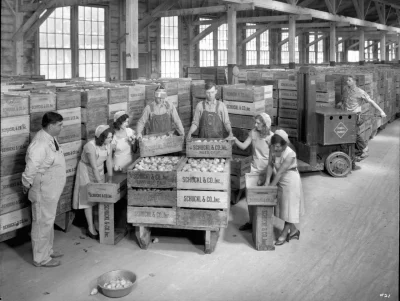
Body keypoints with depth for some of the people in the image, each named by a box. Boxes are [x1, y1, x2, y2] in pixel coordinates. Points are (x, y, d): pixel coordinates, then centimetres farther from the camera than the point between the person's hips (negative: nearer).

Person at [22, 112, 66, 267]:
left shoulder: (50, 138, 5)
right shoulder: (40, 143, -27)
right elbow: (31, 167, -30)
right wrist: (27, 184, -16)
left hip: (51, 190, 10)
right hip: (43, 191, -10)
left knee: (48, 221, 22)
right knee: (43, 223, 4)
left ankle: (47, 250, 38)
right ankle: (41, 258, 17)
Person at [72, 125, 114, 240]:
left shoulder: (108, 144, -10)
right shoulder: (90, 146, -30)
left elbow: (109, 161, -7)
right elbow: (94, 167, -31)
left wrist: (110, 179, -10)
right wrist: (100, 183, -30)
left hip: (99, 171, 6)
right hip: (86, 171, -6)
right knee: (88, 199, -1)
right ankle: (91, 229, 3)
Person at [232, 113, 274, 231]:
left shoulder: (271, 137, -17)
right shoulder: (253, 133, -3)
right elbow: (243, 146, 0)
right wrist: (235, 140, -19)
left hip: (266, 170, -5)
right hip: (254, 168, 5)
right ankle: (251, 222, 24)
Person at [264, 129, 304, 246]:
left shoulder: (290, 155, -30)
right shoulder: (273, 149, -13)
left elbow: (280, 172, -28)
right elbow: (270, 165, -7)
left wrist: (271, 187, -25)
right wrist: (267, 180, -15)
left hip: (291, 181, -7)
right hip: (280, 180, 7)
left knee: (289, 207, 5)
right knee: (283, 205, 16)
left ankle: (284, 233, 19)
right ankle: (293, 230, 34)